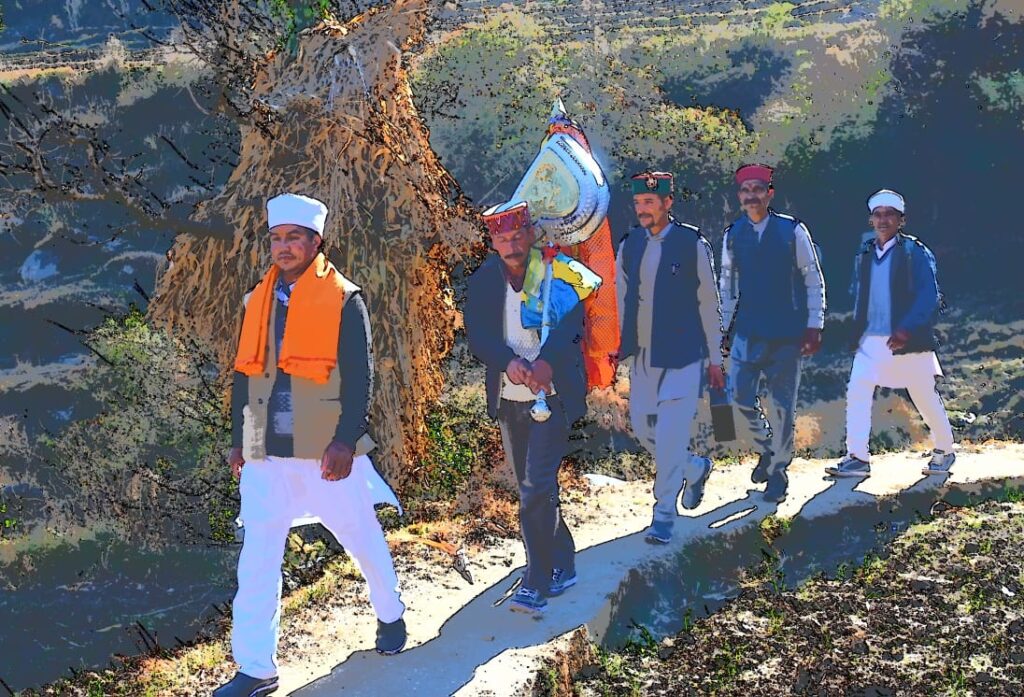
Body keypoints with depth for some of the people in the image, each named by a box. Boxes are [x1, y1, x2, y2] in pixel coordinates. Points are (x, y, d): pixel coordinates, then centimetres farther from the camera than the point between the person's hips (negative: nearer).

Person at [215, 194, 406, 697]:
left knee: (362, 538, 13)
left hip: (327, 448, -4)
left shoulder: (343, 299, -5)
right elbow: (244, 375, 15)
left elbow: (359, 377, -9)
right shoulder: (258, 301, 10)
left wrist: (345, 440, -17)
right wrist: (239, 441, 13)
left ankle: (390, 614, 39)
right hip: (267, 451, 4)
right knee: (257, 559, 0)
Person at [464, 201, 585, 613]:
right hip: (509, 400, 5)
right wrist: (509, 362, -26)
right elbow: (477, 335, -7)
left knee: (537, 489, -12)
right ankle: (563, 567, 30)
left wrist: (546, 361, -38)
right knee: (532, 490, 14)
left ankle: (537, 583, -6)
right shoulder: (483, 282, 2)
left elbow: (571, 322, -20)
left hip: (551, 396, -5)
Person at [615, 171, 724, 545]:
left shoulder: (692, 244, -5)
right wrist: (619, 346, 8)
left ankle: (664, 515, 4)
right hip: (642, 358, 5)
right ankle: (695, 468, 35)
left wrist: (714, 359, 0)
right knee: (642, 430, 9)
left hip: (681, 357, -5)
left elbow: (708, 304, -1)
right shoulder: (629, 246, 7)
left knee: (670, 435, -8)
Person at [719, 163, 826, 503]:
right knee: (741, 395, -8)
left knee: (781, 404, 2)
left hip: (787, 333, -2)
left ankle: (778, 469, 17)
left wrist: (814, 326, -4)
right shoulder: (733, 235, 6)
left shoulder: (793, 231, -2)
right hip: (747, 331, 2)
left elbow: (814, 281, 2)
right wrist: (723, 329, 10)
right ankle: (766, 448, 19)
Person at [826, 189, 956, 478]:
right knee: (857, 391, -11)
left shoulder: (915, 252, -6)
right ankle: (857, 458, -8)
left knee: (926, 397, 7)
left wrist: (906, 330, -24)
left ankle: (944, 451, 28)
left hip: (908, 341, -4)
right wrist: (857, 331, 10)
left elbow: (929, 297, -14)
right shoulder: (865, 255, 10)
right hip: (871, 340, 4)